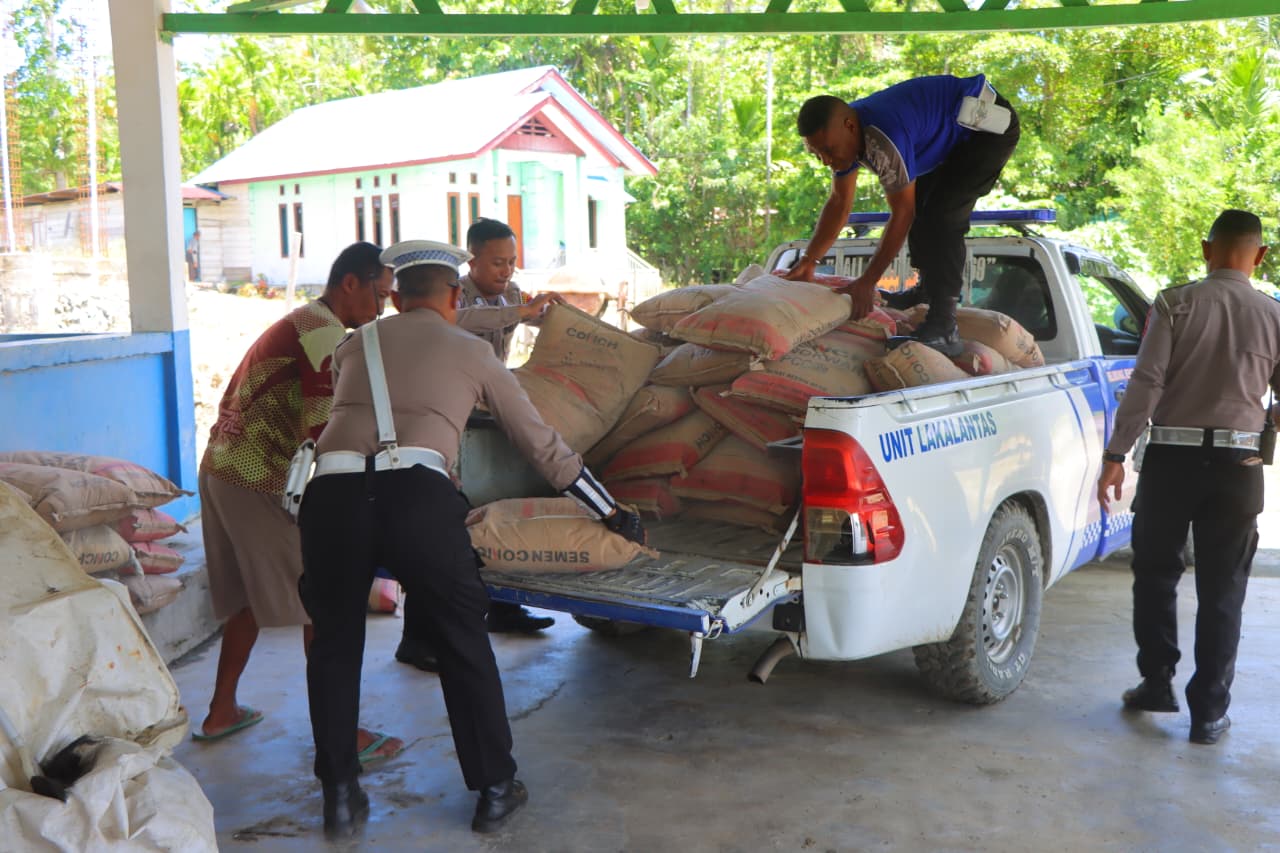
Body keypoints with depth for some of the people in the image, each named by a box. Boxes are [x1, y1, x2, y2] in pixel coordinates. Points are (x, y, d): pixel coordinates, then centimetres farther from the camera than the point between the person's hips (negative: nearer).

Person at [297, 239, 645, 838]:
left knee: (335, 644, 21)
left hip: (331, 492, 2)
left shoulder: (353, 347, 27)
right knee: (463, 642, 15)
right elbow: (542, 445, 23)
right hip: (416, 495, -2)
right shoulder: (472, 353, 20)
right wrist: (612, 514, 32)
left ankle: (340, 799, 27)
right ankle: (495, 790, 25)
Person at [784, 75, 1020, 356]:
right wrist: (808, 261, 0)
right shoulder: (842, 134, -5)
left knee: (941, 216, -21)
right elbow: (839, 202, 4)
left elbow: (901, 215, -28)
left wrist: (867, 282, -25)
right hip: (953, 133, 10)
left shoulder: (882, 142, -35)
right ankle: (928, 288, 30)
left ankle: (943, 328, -23)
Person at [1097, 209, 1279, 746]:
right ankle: (1209, 712, 13)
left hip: (1172, 458, -1)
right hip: (1236, 464, 2)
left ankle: (1157, 684, 23)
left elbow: (1146, 383, -12)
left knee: (1155, 574, 16)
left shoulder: (1176, 304, -6)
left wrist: (1116, 455, -9)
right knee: (1221, 592, 9)